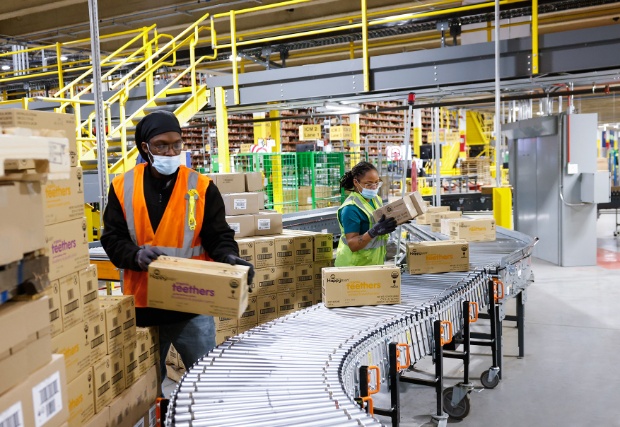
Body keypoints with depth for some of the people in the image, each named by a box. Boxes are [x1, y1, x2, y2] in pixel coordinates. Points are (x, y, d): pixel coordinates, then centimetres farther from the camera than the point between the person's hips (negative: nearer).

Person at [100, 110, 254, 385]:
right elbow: (112, 239, 2)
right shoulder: (122, 187, 1)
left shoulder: (201, 187, -3)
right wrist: (136, 255, -19)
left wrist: (229, 258, -22)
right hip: (141, 304, 2)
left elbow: (218, 236, -1)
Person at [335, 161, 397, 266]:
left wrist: (396, 220, -2)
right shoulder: (350, 208, -21)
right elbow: (352, 245, -24)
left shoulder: (376, 199, 3)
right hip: (356, 264, -7)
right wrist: (373, 232, -37)